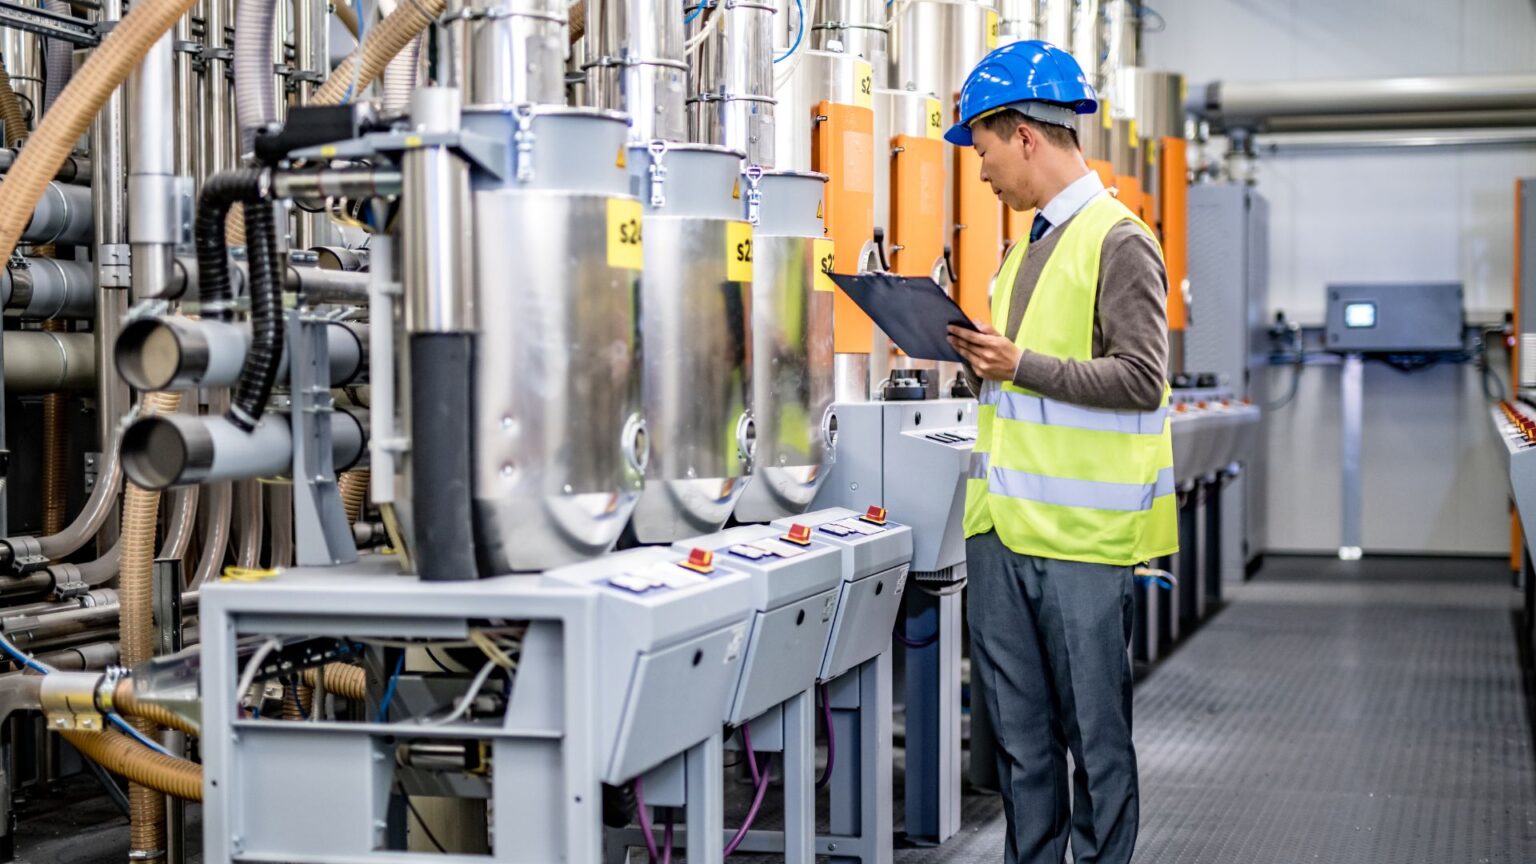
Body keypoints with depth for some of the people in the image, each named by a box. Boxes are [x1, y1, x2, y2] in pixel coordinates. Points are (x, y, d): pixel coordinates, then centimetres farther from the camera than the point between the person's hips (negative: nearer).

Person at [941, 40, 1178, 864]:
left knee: (1095, 733, 3)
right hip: (1003, 521, 8)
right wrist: (981, 354, 8)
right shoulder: (1029, 243, 16)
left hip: (1081, 532, -8)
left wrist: (1022, 366, -18)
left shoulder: (1118, 241, -10)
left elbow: (1140, 380, -17)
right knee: (1019, 732, 13)